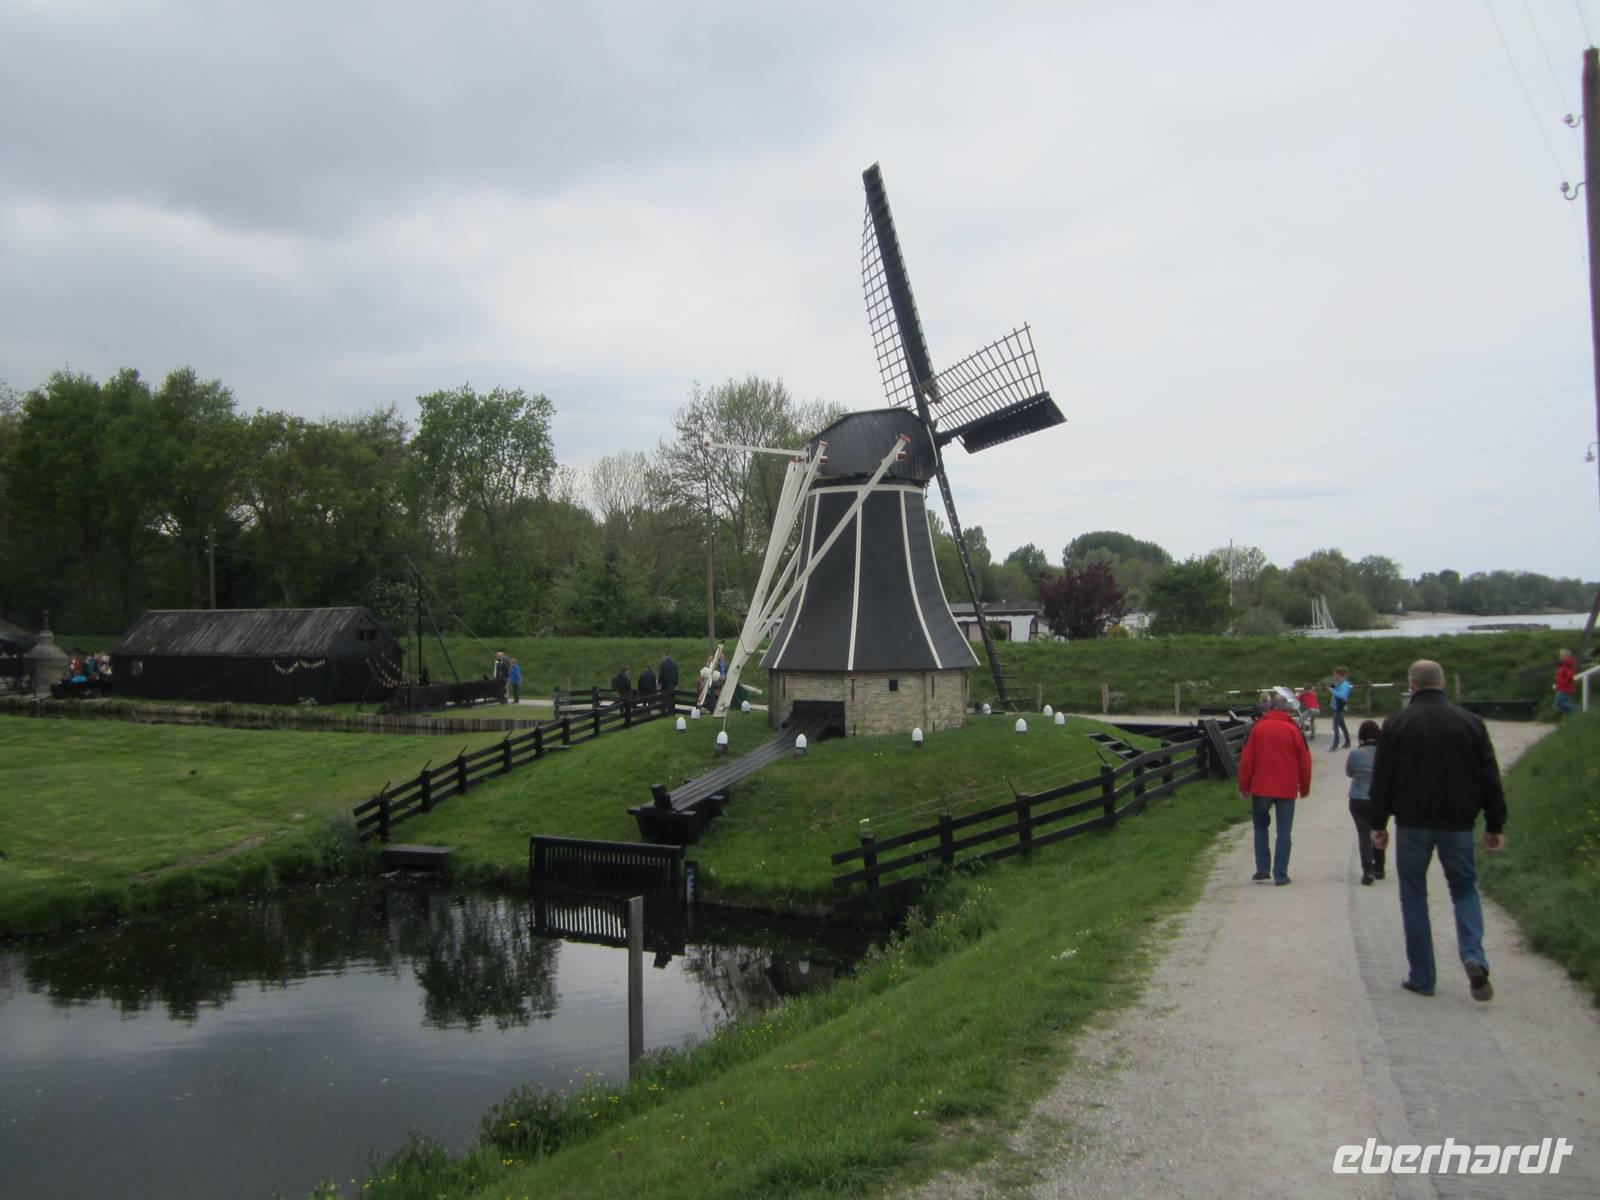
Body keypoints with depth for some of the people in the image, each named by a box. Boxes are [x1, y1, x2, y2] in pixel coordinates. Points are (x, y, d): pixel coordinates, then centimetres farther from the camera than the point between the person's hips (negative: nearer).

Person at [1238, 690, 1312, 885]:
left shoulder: (1258, 728, -2)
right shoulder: (1293, 730, -3)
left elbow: (1246, 759, -2)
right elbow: (1305, 761, 1)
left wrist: (1244, 786, 7)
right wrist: (1304, 787, 13)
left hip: (1261, 788, 1)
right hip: (1287, 789, -1)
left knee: (1260, 827, 15)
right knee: (1284, 832, 5)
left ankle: (1262, 871, 11)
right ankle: (1281, 875, 2)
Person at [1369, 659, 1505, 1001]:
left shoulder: (1397, 724, -5)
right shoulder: (1469, 722, 1)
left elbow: (1382, 778, -4)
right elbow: (1490, 778, 3)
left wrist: (1378, 823, 4)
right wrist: (1495, 826, 10)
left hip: (1412, 823, -1)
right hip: (1457, 823, 2)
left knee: (1413, 895, 9)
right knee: (1464, 889, 16)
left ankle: (1422, 977, 9)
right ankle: (1474, 958, -8)